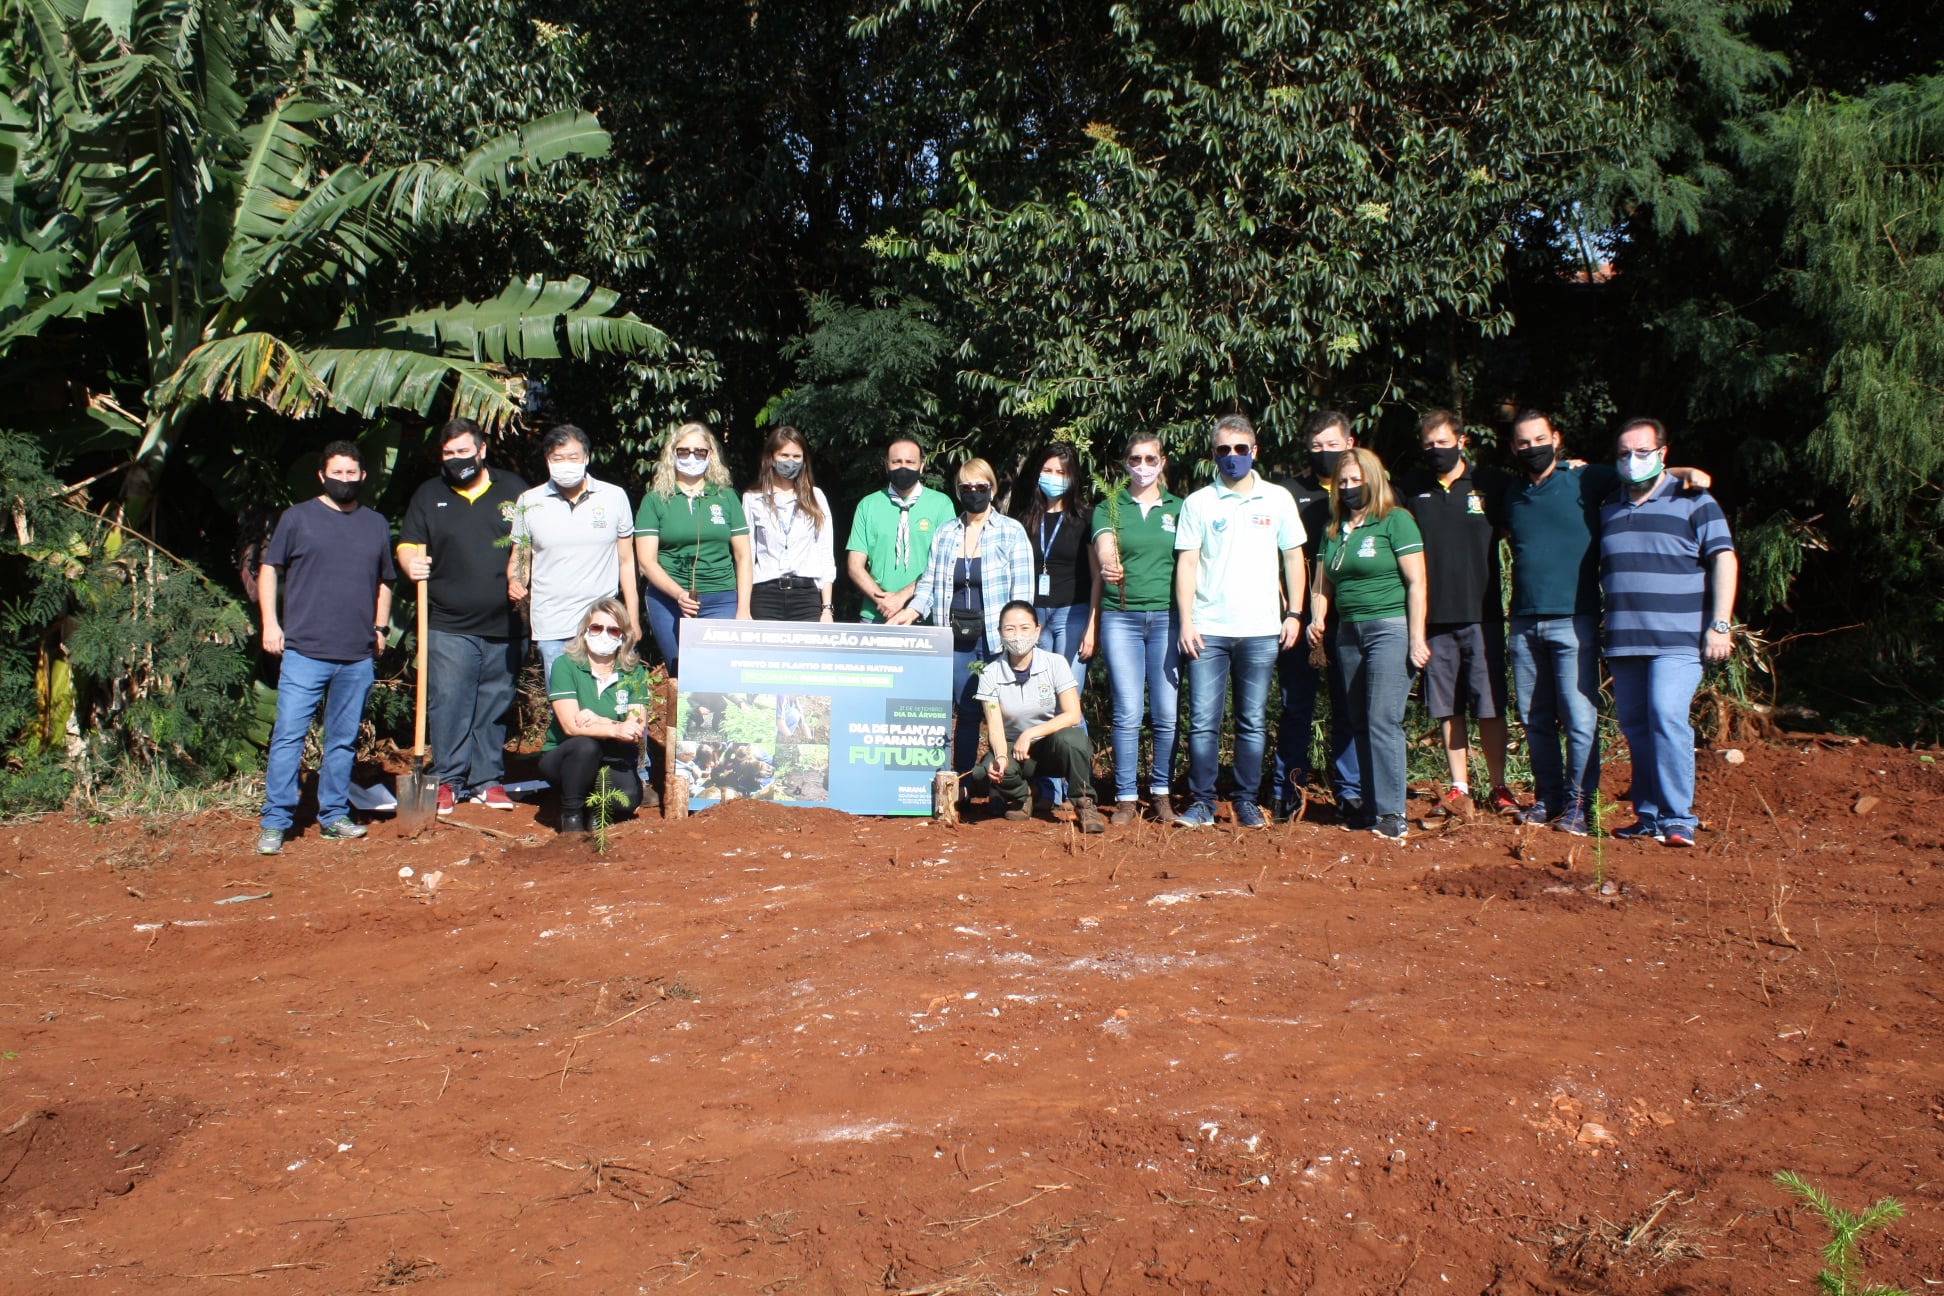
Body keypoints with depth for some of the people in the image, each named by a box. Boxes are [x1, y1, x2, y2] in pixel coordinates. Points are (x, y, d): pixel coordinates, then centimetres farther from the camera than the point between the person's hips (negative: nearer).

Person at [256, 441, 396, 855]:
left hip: (358, 656, 4)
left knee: (344, 740, 10)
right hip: (304, 651, -3)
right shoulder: (298, 517, 4)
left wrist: (380, 627, 13)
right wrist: (270, 623, -4)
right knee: (288, 735, -6)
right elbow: (269, 570, 5)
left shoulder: (377, 525, 14)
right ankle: (274, 823, 0)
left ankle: (334, 816, 19)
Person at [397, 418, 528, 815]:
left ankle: (488, 780, 16)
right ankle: (448, 780, 4)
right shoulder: (429, 495, 10)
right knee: (447, 704, -6)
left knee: (495, 707, 7)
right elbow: (407, 545, 9)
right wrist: (412, 563, -14)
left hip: (506, 626, 1)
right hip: (450, 628, 0)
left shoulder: (513, 490, 9)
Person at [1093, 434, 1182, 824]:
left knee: (1166, 712, 1)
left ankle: (1162, 792, 15)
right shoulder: (1110, 507, 6)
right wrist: (1108, 565, -36)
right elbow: (1104, 547, -13)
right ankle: (1126, 798, 7)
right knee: (1127, 712, -2)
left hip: (1166, 617, 1)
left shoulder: (1178, 508, 11)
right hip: (1120, 617, -1)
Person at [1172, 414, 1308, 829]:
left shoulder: (1277, 499, 8)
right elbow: (1186, 563, 2)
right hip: (1208, 630, -1)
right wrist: (1186, 621, -5)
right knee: (1203, 721, -2)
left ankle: (1246, 801, 15)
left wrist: (1295, 613, 3)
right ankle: (1201, 802, 6)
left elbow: (1293, 558, 11)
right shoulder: (1198, 503, 5)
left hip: (1261, 629, 1)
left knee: (1253, 722, 6)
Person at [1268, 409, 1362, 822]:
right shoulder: (1287, 491, 7)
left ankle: (1349, 792, 13)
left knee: (1349, 710, 4)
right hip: (1299, 618, -1)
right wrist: (1288, 609, -5)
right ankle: (1286, 792, 12)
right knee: (1295, 708, 5)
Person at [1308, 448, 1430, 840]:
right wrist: (1318, 619, -2)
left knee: (1384, 721, -11)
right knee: (1360, 724, 7)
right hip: (1348, 633, 6)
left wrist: (1416, 639, -12)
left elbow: (1416, 582, -7)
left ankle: (1391, 812, -8)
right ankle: (1368, 804, 13)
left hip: (1390, 629, -6)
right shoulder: (1334, 529, 15)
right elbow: (1323, 585, 18)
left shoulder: (1396, 521, -3)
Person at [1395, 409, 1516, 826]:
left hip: (1481, 614, -2)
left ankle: (1498, 788, 12)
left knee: (1489, 706, 1)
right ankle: (1459, 791, 13)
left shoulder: (1491, 483, 3)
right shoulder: (1410, 488, 8)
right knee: (1448, 708, 6)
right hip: (1433, 617, 2)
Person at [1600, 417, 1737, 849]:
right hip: (1623, 639, 5)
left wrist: (1719, 625, -9)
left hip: (1677, 639, -5)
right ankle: (1648, 815, 14)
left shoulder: (1693, 502, 2)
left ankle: (1678, 819, -13)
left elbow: (1724, 560, -2)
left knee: (1667, 716, -18)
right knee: (1634, 725, 6)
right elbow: (1600, 568, 29)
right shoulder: (1609, 507, 17)